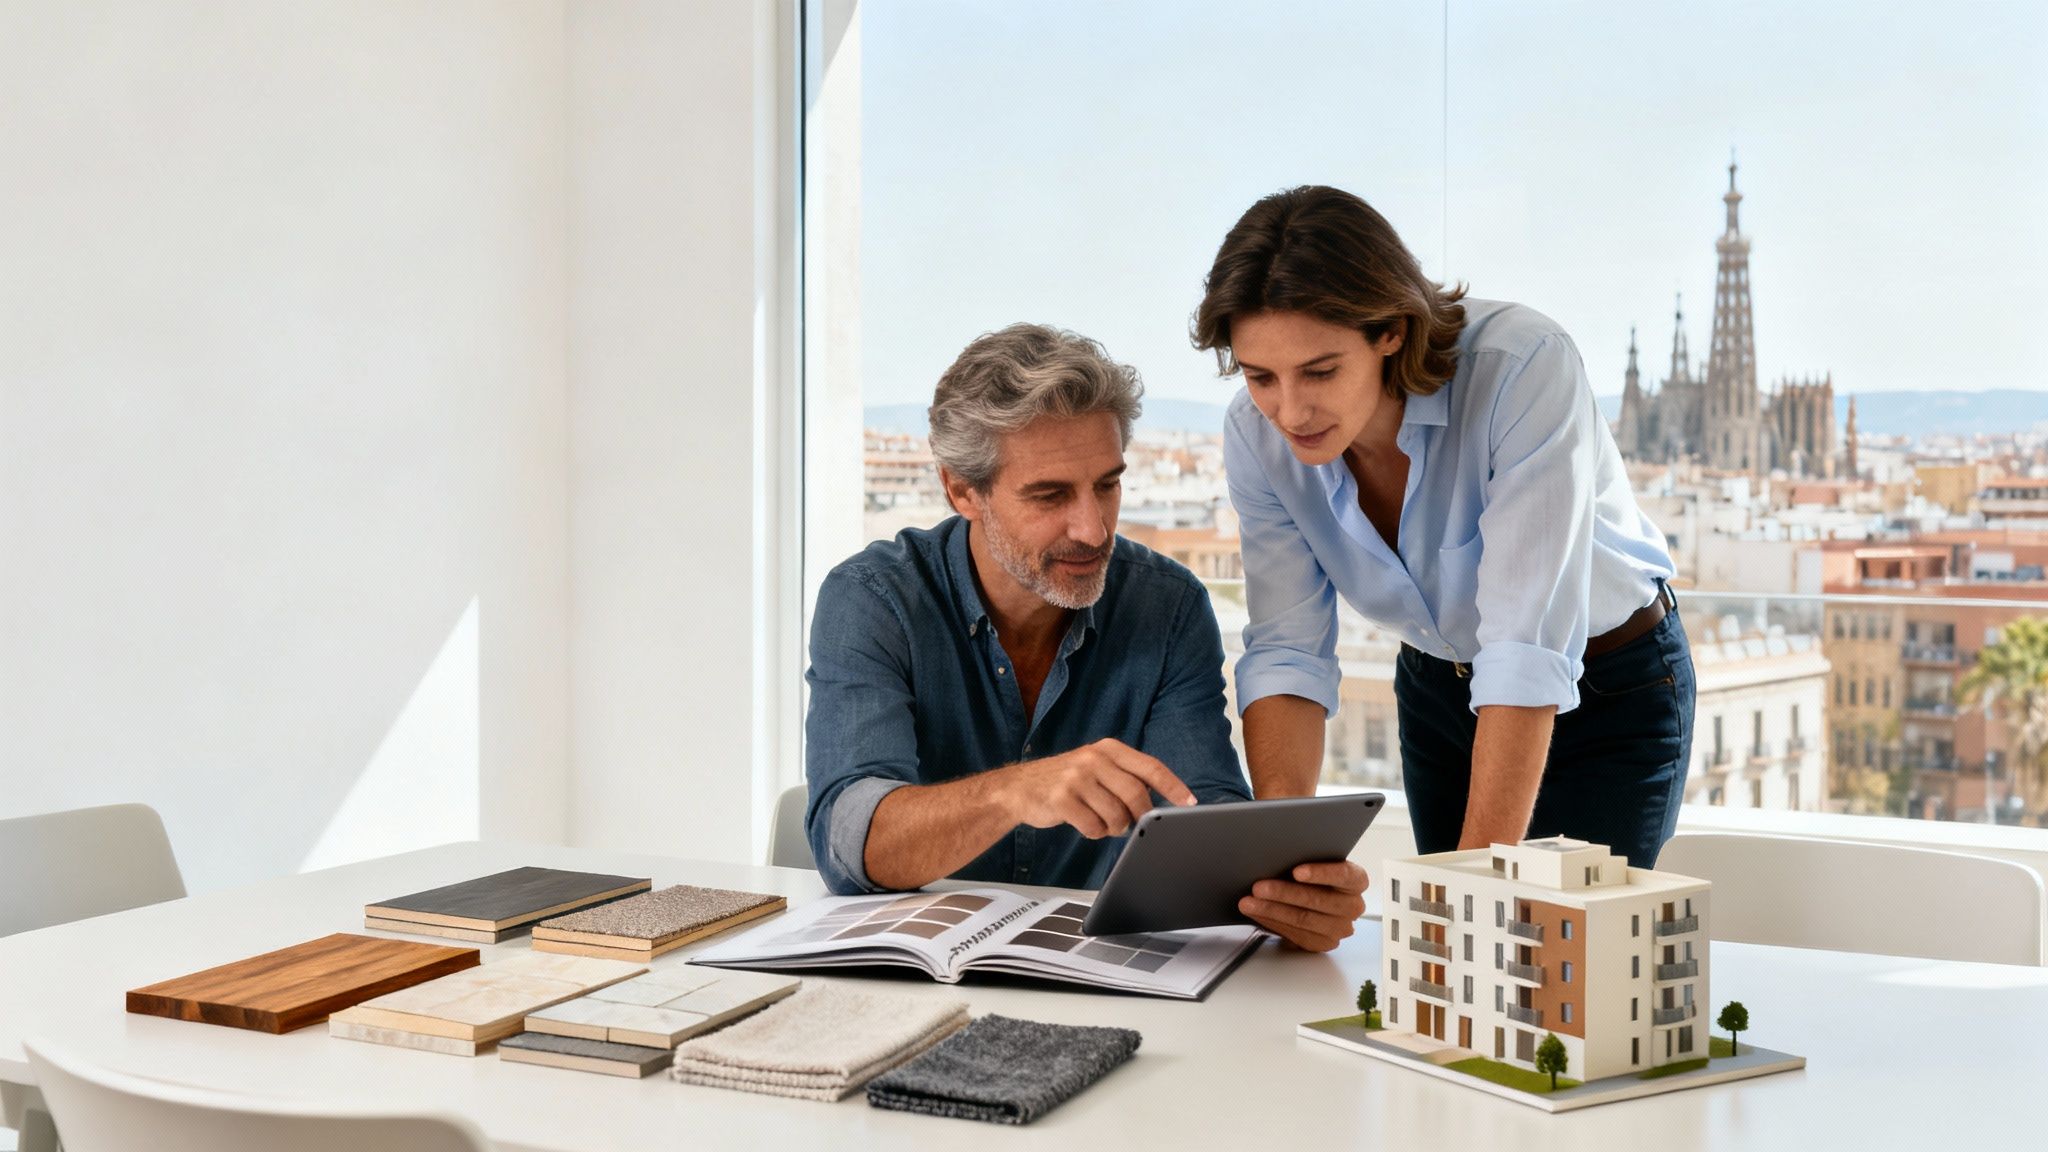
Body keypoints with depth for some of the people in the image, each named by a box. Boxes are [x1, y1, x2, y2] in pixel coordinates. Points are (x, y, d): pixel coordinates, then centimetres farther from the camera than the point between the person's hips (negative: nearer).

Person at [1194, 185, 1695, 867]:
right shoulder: (1257, 435, -20)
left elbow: (1530, 652, -39)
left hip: (1613, 690, -4)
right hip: (1435, 688, 4)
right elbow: (1286, 652, -18)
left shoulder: (1523, 369, -35)